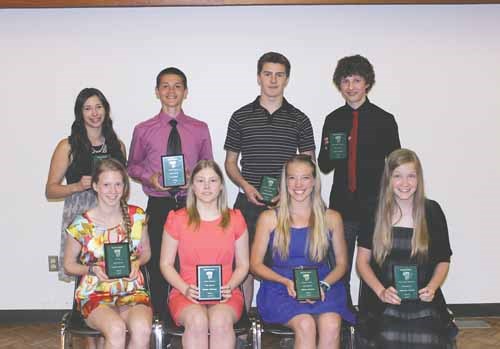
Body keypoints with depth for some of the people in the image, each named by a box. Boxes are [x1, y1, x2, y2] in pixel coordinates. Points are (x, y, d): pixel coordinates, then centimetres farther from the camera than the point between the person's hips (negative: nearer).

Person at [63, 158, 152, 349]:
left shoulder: (137, 216, 3)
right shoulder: (82, 224, -5)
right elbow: (69, 264, 7)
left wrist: (137, 263, -5)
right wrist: (92, 270, -12)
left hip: (132, 291, 2)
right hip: (95, 294, -2)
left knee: (142, 329, -30)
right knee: (116, 329, -34)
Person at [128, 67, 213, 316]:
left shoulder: (200, 129, 6)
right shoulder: (143, 130, 4)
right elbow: (133, 166, 12)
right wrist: (150, 177, -7)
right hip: (158, 206, 0)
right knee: (157, 266, 4)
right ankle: (158, 316, 15)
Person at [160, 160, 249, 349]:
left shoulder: (235, 219, 10)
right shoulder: (177, 219, 6)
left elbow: (243, 264, 12)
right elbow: (166, 264, 8)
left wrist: (229, 287, -7)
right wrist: (185, 289, -9)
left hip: (225, 295, 1)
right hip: (186, 293, 0)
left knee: (221, 321, -34)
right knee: (197, 321, -34)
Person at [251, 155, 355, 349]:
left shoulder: (331, 218, 11)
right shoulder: (269, 218, 7)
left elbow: (341, 263, 14)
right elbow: (255, 264, 7)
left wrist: (323, 285, -7)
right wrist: (287, 282, -10)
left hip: (323, 287, 1)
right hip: (281, 289, -1)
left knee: (331, 326, -31)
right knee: (305, 324, -33)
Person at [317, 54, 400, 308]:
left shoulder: (384, 120, 1)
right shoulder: (333, 120, 9)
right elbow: (324, 167, 12)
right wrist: (329, 152, -10)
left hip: (375, 205, -2)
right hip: (341, 205, 2)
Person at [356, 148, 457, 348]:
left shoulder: (432, 211, 5)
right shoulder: (375, 212, 3)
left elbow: (443, 260, 13)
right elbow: (362, 261, 5)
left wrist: (432, 288, -6)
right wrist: (381, 291, -10)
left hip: (422, 300, 1)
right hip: (382, 300, -1)